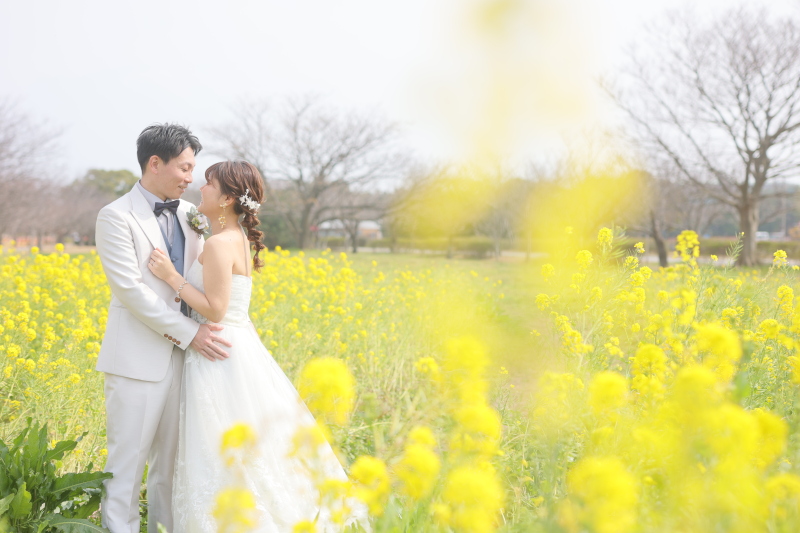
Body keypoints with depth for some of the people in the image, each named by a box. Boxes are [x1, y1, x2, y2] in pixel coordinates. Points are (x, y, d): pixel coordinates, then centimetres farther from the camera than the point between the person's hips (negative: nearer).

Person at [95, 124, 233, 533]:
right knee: (128, 458, 0)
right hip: (138, 359, -6)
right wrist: (190, 333, -17)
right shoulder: (117, 217, -8)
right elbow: (131, 289, -15)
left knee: (171, 457, 11)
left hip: (182, 355, 6)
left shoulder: (189, 215, 12)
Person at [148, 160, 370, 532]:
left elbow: (214, 309, -21)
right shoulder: (238, 238, 12)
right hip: (237, 346, 10)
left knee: (225, 456, -2)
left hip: (219, 355, -10)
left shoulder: (219, 244, -17)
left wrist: (172, 276, -17)